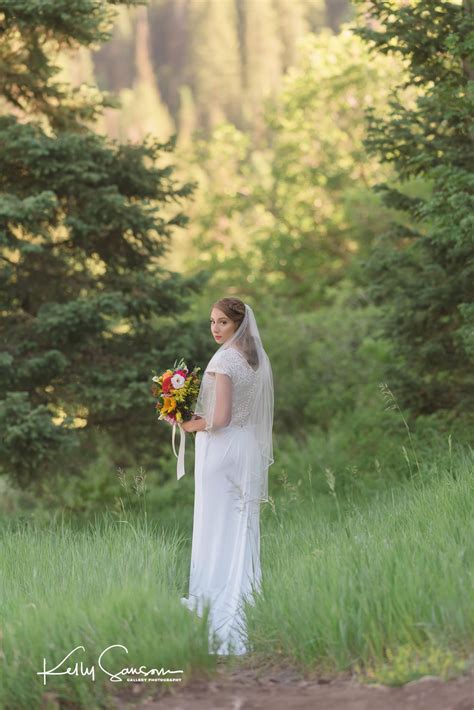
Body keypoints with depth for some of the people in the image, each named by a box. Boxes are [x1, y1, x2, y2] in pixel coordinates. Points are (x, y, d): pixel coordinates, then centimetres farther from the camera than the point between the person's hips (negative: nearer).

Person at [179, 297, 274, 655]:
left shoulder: (224, 360, -15)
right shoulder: (258, 359, 10)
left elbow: (219, 418, -18)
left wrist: (190, 425, -2)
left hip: (222, 448, -8)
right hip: (250, 448, 8)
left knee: (217, 528, -4)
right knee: (243, 528, 12)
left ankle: (219, 608, -2)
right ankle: (245, 596, 17)